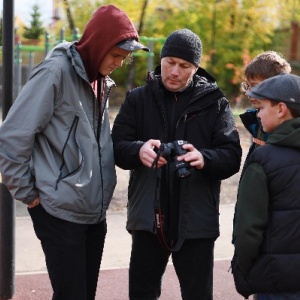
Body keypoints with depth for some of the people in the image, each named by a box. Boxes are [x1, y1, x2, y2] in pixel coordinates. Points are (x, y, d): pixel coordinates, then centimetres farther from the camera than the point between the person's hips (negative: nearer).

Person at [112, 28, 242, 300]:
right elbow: (117, 146, -2)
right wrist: (138, 151, -25)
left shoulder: (215, 104, 2)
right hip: (148, 217, 2)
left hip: (196, 221, -1)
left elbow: (232, 156, -6)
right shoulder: (137, 99, 6)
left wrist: (204, 159, -29)